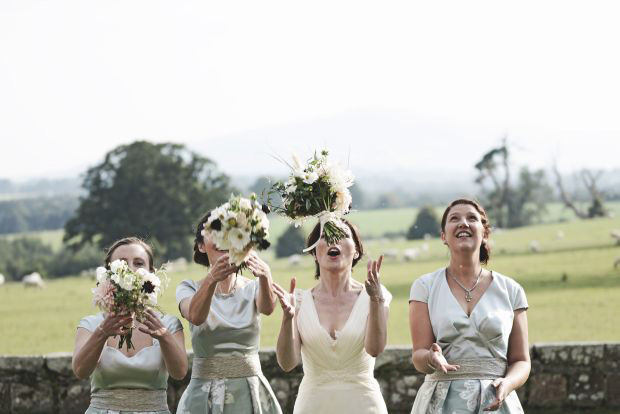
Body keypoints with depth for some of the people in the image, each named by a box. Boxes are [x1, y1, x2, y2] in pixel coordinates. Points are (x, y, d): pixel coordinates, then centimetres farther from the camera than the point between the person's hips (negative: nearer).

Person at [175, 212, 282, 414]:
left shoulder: (253, 288, 4)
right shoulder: (189, 289, 1)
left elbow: (267, 307, -21)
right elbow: (195, 316, -22)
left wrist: (265, 276, -42)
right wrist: (212, 279, -42)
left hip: (250, 395, 1)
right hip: (204, 395, -1)